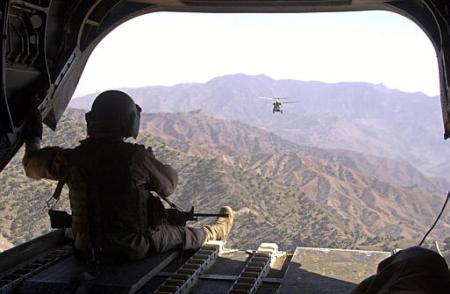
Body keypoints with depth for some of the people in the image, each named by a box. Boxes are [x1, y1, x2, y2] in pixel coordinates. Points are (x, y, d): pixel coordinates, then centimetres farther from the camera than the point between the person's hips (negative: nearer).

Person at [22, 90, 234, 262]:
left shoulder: (73, 159, -12)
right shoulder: (136, 157, -22)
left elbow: (33, 164, 6)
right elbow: (169, 184, -5)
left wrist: (33, 138, 25)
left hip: (88, 248, 3)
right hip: (135, 248, -3)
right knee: (187, 236, 22)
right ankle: (217, 231, 46)